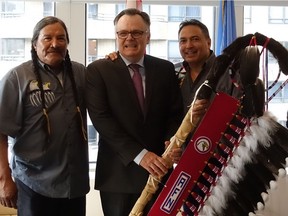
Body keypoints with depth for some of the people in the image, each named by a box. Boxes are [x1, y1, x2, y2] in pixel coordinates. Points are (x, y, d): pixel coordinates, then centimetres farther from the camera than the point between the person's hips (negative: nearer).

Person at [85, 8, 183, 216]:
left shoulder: (165, 69, 7)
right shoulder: (98, 70, -3)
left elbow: (175, 112, 7)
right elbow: (101, 118, -12)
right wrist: (139, 154, -19)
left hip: (159, 170, 3)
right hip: (119, 173, -2)